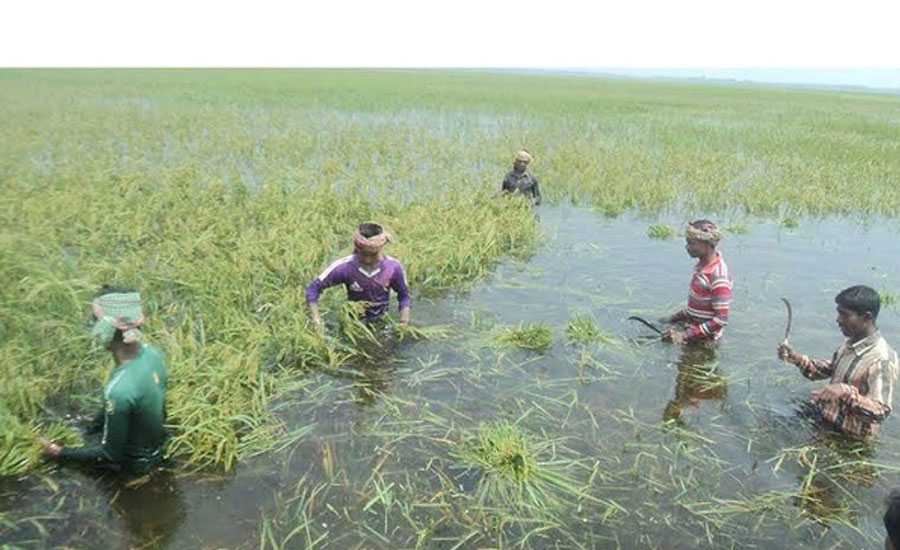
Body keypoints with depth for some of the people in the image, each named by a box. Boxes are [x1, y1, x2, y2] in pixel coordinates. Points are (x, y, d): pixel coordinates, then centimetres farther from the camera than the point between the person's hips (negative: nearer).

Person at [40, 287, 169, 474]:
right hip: (157, 445, 6)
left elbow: (111, 454, -25)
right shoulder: (150, 352, -17)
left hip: (134, 462, -6)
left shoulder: (119, 389, -39)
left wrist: (61, 453, -12)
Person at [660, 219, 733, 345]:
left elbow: (721, 320, -24)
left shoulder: (719, 276, -24)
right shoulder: (702, 265, 4)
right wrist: (674, 317, 9)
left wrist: (686, 335, -24)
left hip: (703, 339, -9)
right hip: (689, 324, 9)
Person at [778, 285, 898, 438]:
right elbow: (831, 368, 15)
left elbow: (881, 412, -27)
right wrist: (798, 359, -1)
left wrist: (847, 393, -42)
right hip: (827, 418, 8)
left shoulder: (882, 359, -26)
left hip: (851, 438, -8)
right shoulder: (852, 342, 0)